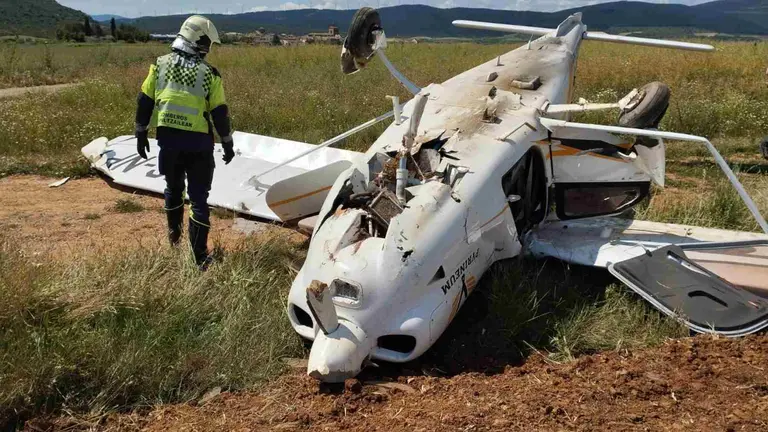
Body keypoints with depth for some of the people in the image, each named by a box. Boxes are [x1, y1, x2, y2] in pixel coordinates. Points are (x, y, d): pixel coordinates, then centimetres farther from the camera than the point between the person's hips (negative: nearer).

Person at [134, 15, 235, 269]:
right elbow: (220, 113, -6)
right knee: (198, 197, 2)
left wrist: (141, 133, 15)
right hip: (198, 143, -3)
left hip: (168, 139, 3)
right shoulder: (209, 73, -9)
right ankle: (200, 257, 1)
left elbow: (144, 102, 5)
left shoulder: (160, 65, 1)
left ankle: (174, 233, 44)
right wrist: (228, 144, 4)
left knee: (173, 187, 26)